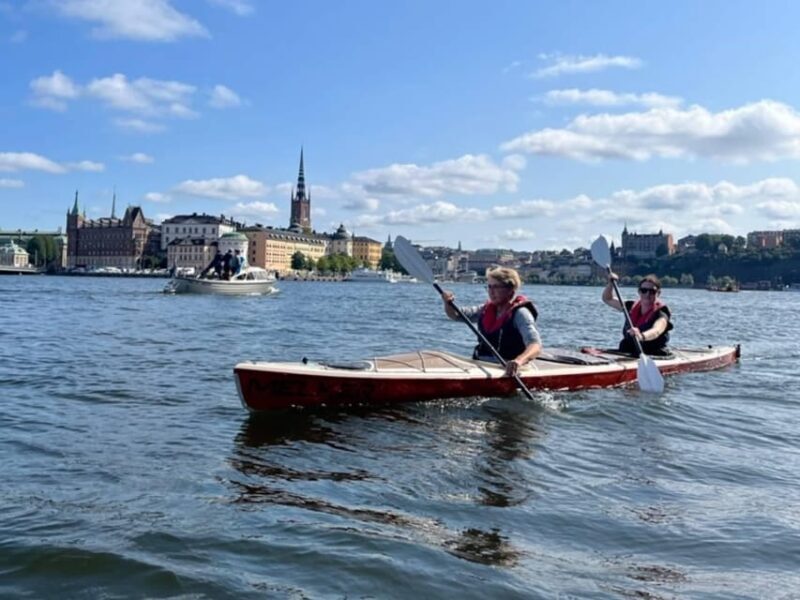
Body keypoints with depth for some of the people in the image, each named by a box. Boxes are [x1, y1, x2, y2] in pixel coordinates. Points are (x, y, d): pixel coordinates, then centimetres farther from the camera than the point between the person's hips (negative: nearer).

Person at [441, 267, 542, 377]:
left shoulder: (520, 313, -10)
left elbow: (535, 345, -24)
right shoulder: (487, 309, 13)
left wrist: (519, 361, -45)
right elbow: (456, 315, 20)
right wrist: (448, 303, -3)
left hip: (507, 370, -6)